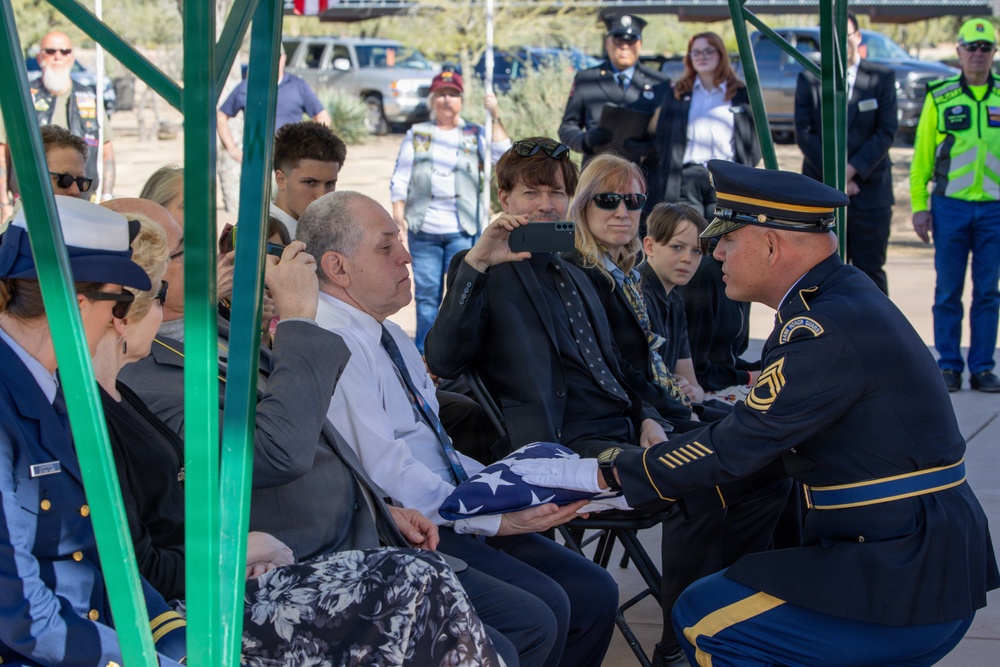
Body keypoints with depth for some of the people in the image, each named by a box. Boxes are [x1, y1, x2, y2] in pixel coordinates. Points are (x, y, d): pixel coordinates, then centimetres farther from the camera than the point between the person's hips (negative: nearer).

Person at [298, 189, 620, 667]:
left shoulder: (389, 336, 19)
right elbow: (387, 472, -20)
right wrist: (492, 520, -17)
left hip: (450, 515, 10)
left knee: (594, 593, -1)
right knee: (540, 612, -26)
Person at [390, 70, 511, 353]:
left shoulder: (475, 134, 13)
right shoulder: (416, 135, 17)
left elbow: (502, 157, -4)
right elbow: (400, 176, 13)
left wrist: (495, 118, -9)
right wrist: (398, 212, 0)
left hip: (463, 230, -1)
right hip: (423, 229, 1)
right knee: (426, 291, 2)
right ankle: (425, 350, 11)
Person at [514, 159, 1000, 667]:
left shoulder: (831, 330, -21)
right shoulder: (843, 298, 10)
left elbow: (735, 448, -19)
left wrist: (601, 476, -11)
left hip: (907, 585, -10)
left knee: (705, 619, -6)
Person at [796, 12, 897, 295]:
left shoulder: (882, 78, 3)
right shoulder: (808, 79, 4)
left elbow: (887, 132, -2)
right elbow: (804, 134, -1)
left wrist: (853, 170, -13)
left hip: (869, 189, -1)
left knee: (870, 270, 2)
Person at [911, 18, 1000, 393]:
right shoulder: (940, 97, 4)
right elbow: (922, 155, 5)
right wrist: (919, 206, -1)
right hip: (950, 207, -1)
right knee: (948, 291, 3)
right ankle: (948, 366, 11)